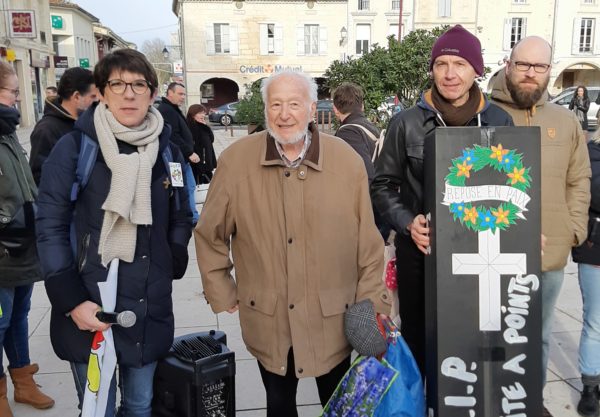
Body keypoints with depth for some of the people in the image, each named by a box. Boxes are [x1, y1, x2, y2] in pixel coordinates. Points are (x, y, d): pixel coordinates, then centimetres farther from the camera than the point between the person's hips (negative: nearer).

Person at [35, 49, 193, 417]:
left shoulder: (168, 152, 5)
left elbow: (181, 220, 14)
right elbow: (51, 227, -8)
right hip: (88, 310, -3)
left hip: (150, 310, 3)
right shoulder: (74, 148, -7)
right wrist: (71, 300, -13)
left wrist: (170, 269, 3)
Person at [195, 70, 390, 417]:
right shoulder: (236, 160, -9)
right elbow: (210, 234, 3)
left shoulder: (348, 161, -9)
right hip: (267, 318, 1)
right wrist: (221, 294, 4)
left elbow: (369, 242, -3)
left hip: (333, 318, 0)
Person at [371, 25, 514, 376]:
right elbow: (383, 186, 3)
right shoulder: (407, 123, -4)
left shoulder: (500, 122, 1)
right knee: (417, 337, 12)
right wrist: (407, 223, -12)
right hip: (420, 253, -1)